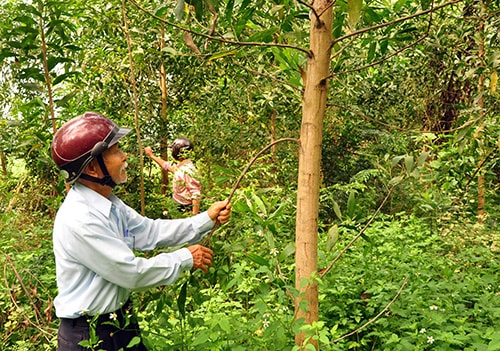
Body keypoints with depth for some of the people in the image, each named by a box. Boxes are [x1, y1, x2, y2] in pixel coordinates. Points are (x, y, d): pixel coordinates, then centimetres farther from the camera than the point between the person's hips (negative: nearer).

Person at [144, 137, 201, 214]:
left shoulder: (188, 170, -24)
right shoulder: (180, 166, 6)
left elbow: (196, 194, -27)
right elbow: (166, 165, 27)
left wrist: (194, 216, -29)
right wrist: (151, 155, 29)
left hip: (187, 208, -10)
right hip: (180, 206, 10)